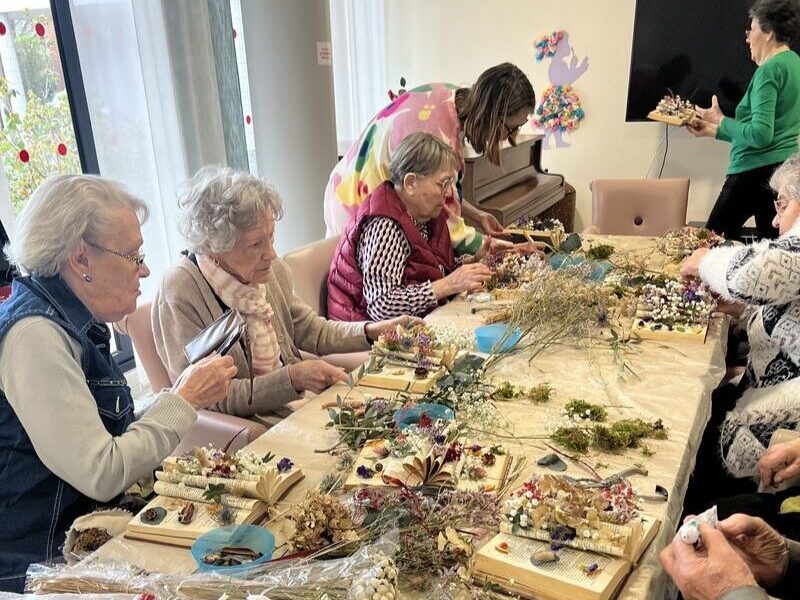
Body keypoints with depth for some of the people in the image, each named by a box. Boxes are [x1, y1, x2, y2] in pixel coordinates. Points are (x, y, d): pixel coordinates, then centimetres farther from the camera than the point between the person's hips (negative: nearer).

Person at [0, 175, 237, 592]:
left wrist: (180, 396, -2)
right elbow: (101, 475, -24)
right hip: (40, 564, -8)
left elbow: (102, 438, 7)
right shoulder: (34, 336, -22)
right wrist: (183, 401, -16)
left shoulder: (77, 323, 6)